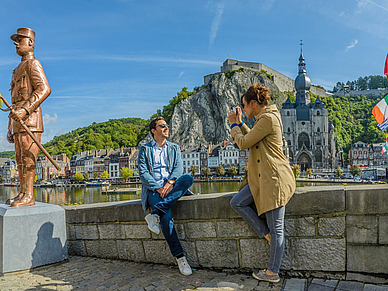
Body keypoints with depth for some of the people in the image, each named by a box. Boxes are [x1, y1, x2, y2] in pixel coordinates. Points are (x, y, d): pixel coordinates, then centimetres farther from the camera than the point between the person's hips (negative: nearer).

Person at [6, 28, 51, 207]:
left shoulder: (33, 63, -1)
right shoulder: (19, 69, 28)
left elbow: (44, 89, -18)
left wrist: (25, 110, -26)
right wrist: (10, 127, 23)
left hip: (30, 119, -9)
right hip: (18, 120, 9)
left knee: (28, 157, -12)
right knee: (20, 158, 7)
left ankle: (29, 196, -10)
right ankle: (23, 194, 11)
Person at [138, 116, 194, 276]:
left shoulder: (174, 148, 19)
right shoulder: (145, 149, 11)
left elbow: (178, 167, 4)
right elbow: (143, 172, -1)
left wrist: (170, 182, -17)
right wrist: (158, 188, -15)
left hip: (171, 186, 3)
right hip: (153, 189, -2)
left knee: (188, 178, -32)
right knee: (166, 216, -30)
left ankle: (155, 213, -35)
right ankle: (179, 256, -22)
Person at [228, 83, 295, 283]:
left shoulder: (268, 119, -17)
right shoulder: (265, 118, 16)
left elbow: (243, 143, -15)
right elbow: (251, 138, 27)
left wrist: (234, 125, 1)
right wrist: (240, 123, 23)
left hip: (274, 178, -10)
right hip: (263, 177, 10)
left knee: (276, 228, 0)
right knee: (237, 202, 6)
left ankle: (272, 273, 12)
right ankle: (268, 236, 13)